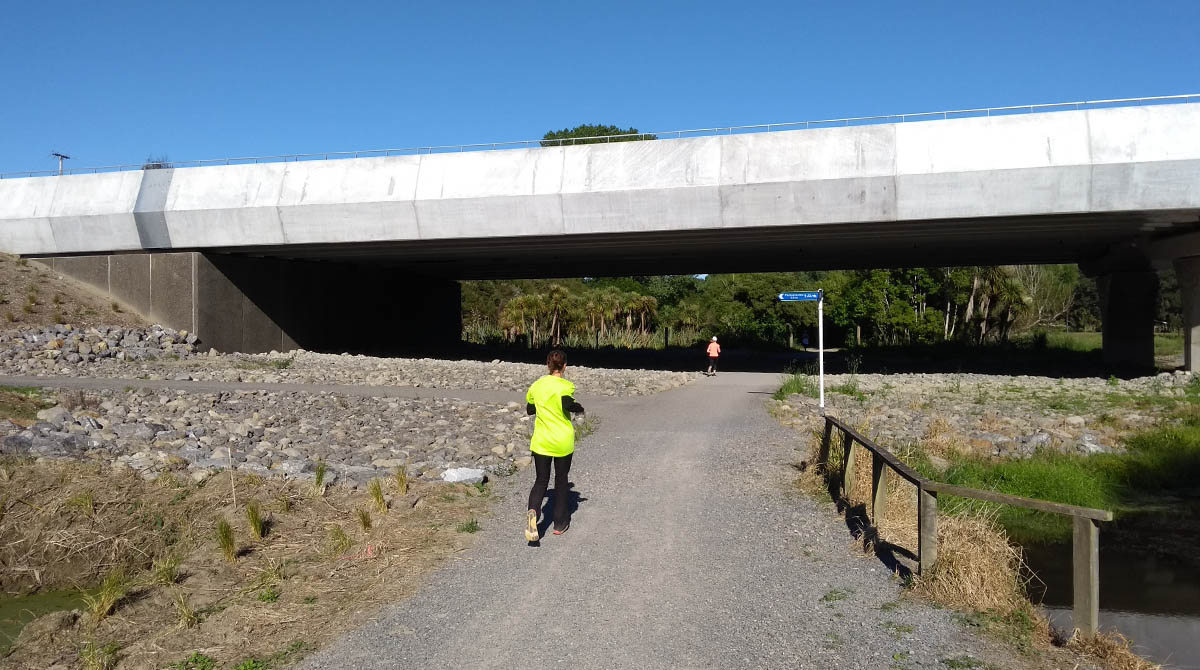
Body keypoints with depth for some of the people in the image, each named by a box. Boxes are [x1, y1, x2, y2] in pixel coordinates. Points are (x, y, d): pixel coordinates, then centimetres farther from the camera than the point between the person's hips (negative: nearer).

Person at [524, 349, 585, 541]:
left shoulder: (537, 386, 3)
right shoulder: (565, 386, -11)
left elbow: (529, 409, 15)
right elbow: (567, 404, -29)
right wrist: (579, 408, -9)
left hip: (541, 442, 3)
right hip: (563, 442, -3)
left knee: (541, 480, 8)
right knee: (561, 480, 14)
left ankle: (533, 511, -21)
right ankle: (560, 523, 22)